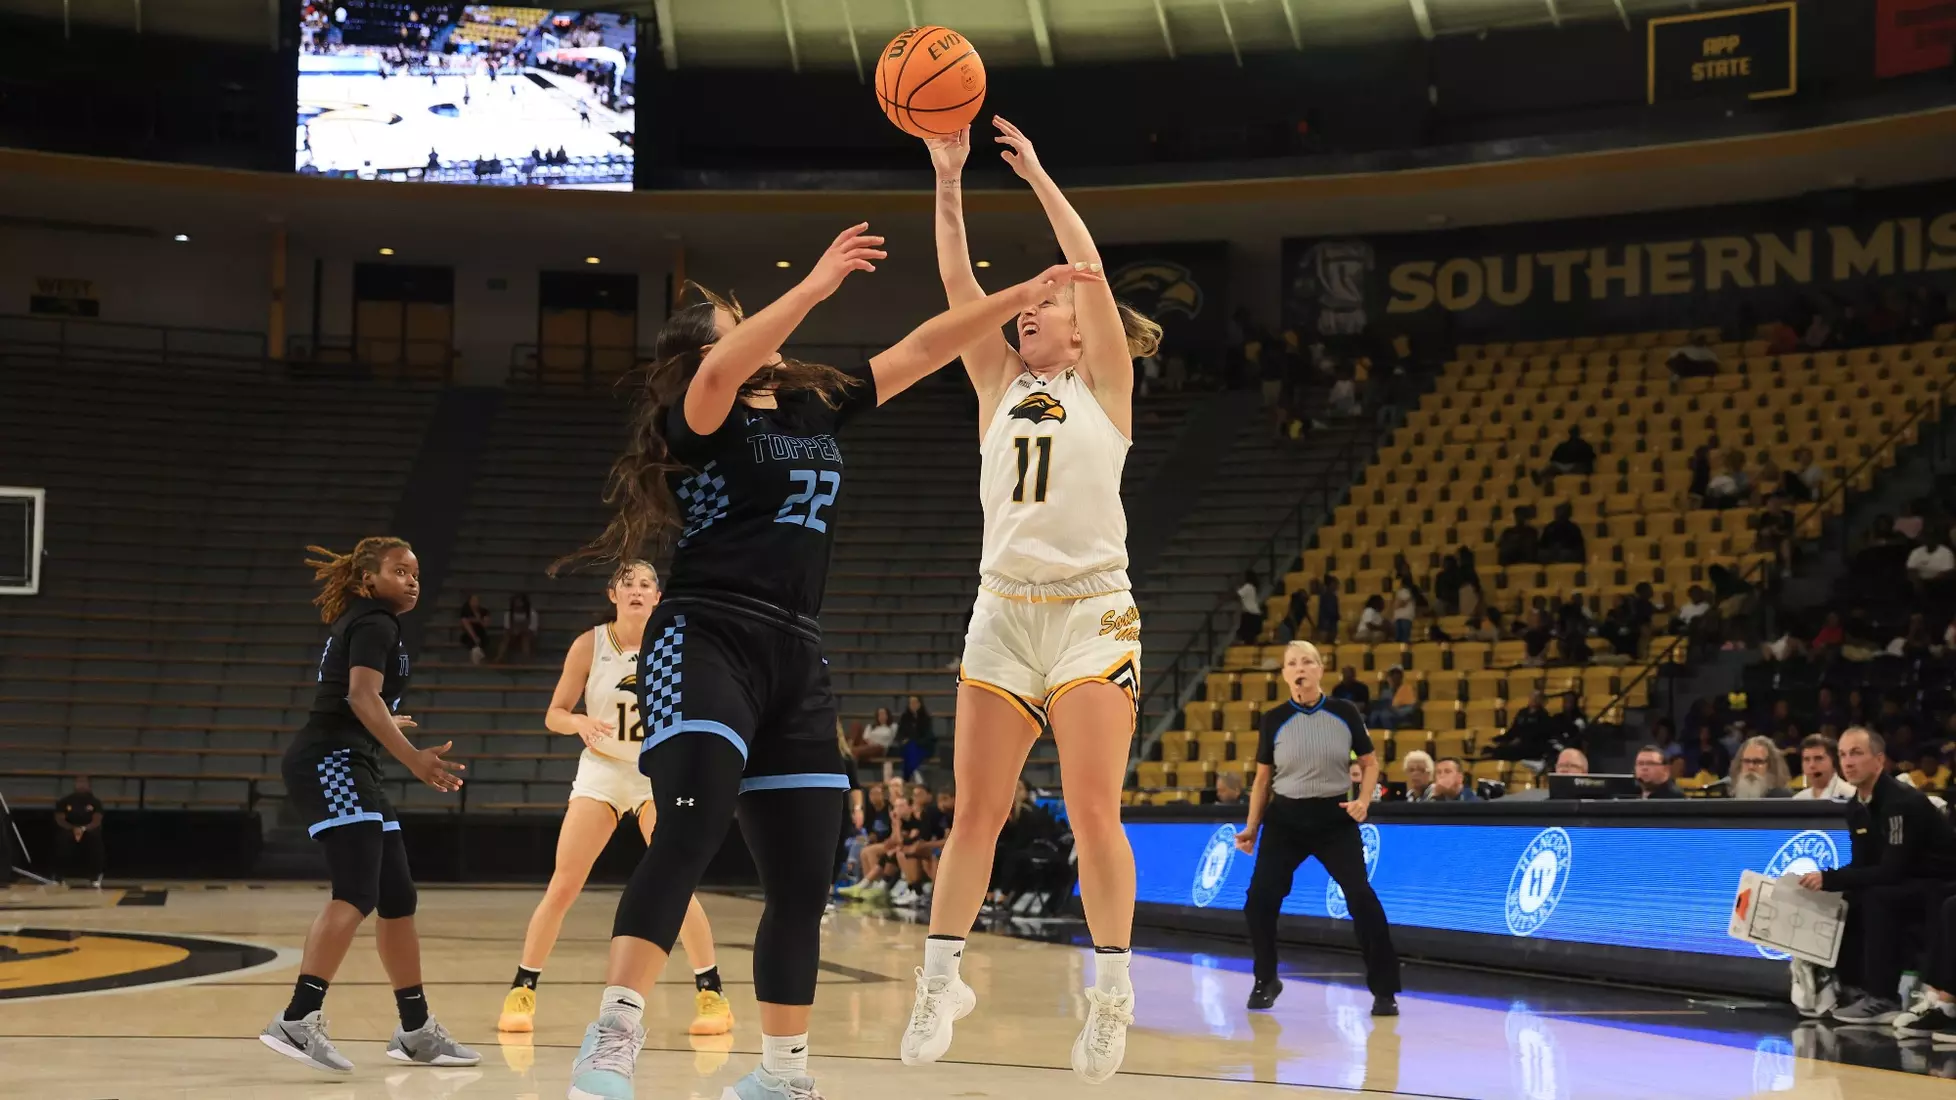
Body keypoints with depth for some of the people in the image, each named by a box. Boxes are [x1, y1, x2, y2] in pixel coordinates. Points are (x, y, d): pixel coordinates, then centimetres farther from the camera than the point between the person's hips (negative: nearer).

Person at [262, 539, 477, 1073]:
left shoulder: (360, 624, 23)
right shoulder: (374, 623, -7)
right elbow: (361, 695, -22)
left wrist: (389, 724, 52)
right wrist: (413, 757, -32)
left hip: (353, 770, 11)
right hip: (329, 763, -11)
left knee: (397, 898, 12)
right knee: (356, 894, -22)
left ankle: (415, 1030, 19)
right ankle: (297, 1020, -30)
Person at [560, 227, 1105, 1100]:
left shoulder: (817, 404, 18)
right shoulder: (699, 416, -1)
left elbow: (919, 350, 21)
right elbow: (719, 376, -25)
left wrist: (1022, 294, 19)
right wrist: (813, 287, -27)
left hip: (796, 660, 7)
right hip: (707, 641, -7)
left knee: (802, 884, 7)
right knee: (690, 835, -27)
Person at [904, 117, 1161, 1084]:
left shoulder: (1103, 385, 6)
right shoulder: (1000, 386, 15)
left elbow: (1090, 269, -4)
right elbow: (958, 284, 6)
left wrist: (1036, 174, 0)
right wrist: (947, 180, 0)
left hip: (1090, 612, -3)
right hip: (1002, 611, 4)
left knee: (1092, 812, -9)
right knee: (975, 811, 1)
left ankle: (1112, 990, 0)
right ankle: (940, 978, 8)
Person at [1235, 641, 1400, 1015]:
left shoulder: (1345, 714, -4)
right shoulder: (1274, 719, -2)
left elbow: (1370, 763, 6)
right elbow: (1263, 778, 6)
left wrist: (1363, 800, -12)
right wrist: (1251, 828, 2)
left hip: (1335, 818, -1)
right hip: (1285, 819, 1)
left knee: (1362, 898, -13)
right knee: (1259, 899, -7)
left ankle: (1384, 990, -2)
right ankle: (1266, 981, 17)